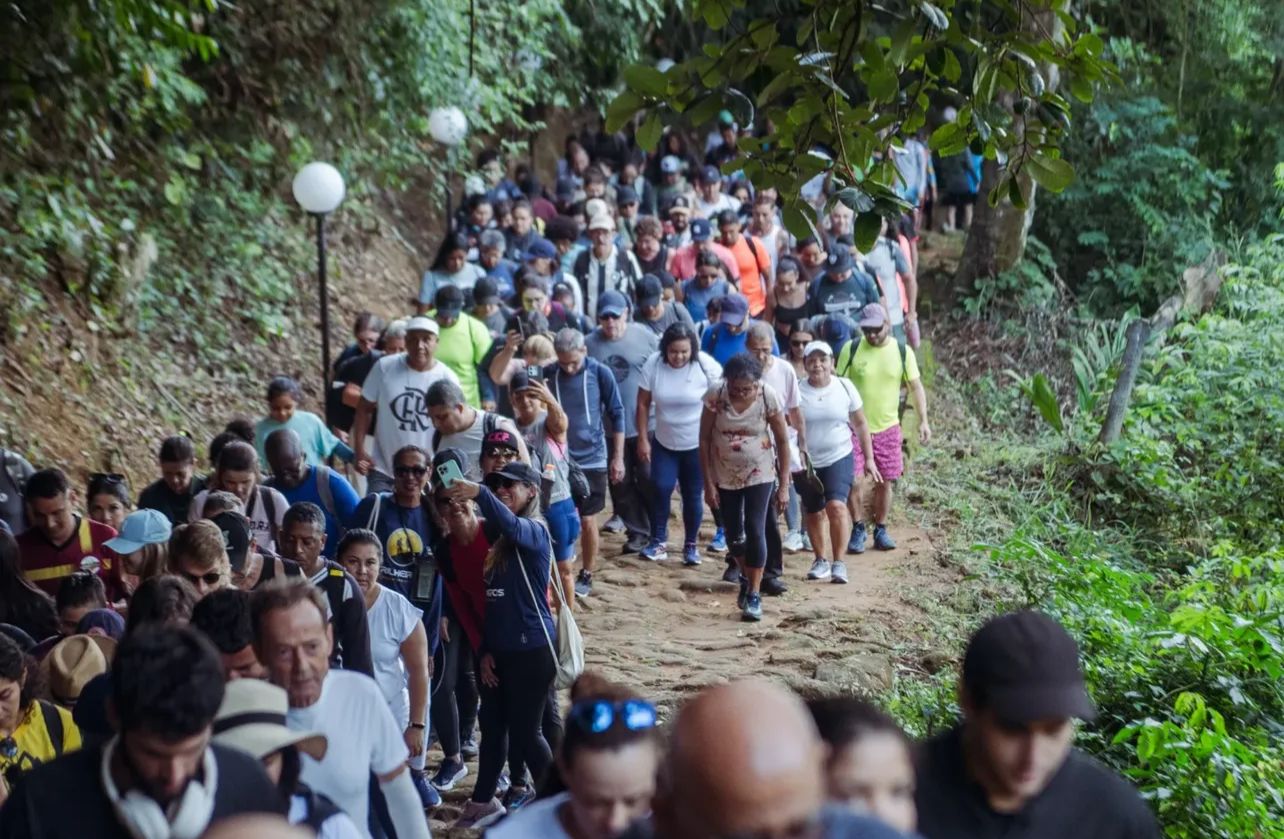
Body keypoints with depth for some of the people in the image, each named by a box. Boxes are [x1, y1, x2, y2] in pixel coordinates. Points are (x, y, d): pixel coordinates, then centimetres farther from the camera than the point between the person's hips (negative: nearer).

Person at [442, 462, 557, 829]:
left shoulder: (534, 531, -11)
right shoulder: (496, 537, 11)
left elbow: (512, 527, -37)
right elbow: (491, 597, 14)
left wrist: (480, 494, -52)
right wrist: (484, 649, 10)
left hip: (531, 649, -8)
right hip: (498, 648, 8)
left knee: (524, 731, -1)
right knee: (492, 725, 16)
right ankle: (483, 802, 28)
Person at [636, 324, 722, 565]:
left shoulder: (706, 365, -16)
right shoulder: (653, 364, -12)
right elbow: (643, 403, -3)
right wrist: (643, 439, -3)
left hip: (698, 444, -1)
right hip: (664, 442, 1)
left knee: (693, 495, 5)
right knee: (661, 488, -10)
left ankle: (690, 545, 18)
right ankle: (658, 542, 2)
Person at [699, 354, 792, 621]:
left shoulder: (769, 397, -20)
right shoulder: (715, 395, -20)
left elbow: (782, 440, -10)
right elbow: (704, 439, -10)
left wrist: (784, 484, -8)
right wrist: (708, 483, -10)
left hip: (759, 474, -2)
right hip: (724, 475, 2)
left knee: (755, 530, -10)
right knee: (733, 533, 12)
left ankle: (754, 594, -1)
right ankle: (746, 577, 38)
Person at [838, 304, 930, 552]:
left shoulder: (902, 352, -3)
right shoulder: (851, 350, -7)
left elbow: (916, 387, 1)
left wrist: (923, 420, -7)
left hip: (887, 428, 1)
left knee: (884, 482, 7)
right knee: (854, 480, -5)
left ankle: (880, 530, 22)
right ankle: (858, 529, 11)